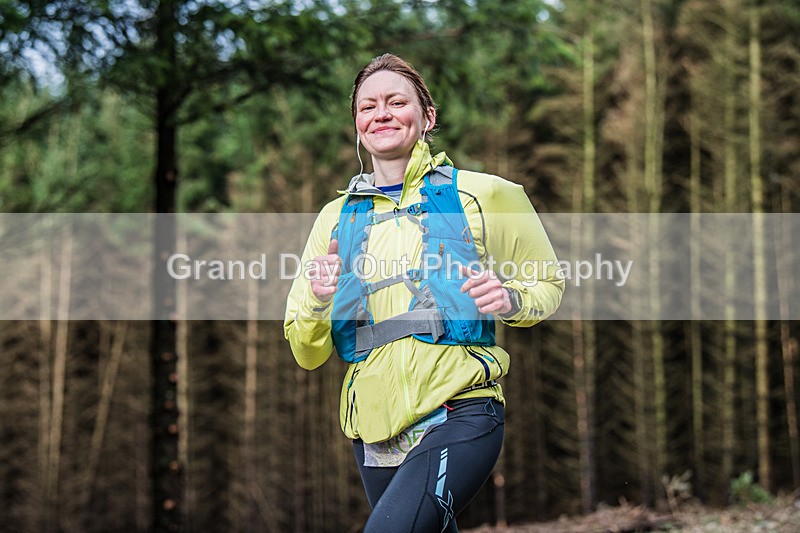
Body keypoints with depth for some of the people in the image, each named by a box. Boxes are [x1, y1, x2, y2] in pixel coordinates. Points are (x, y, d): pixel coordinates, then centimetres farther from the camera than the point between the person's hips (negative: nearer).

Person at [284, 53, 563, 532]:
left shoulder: (480, 195, 4)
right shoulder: (336, 218, 13)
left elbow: (549, 285, 14)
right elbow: (308, 356, 13)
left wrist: (510, 299, -9)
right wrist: (316, 303, -9)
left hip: (460, 416, -5)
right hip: (375, 432, 5)